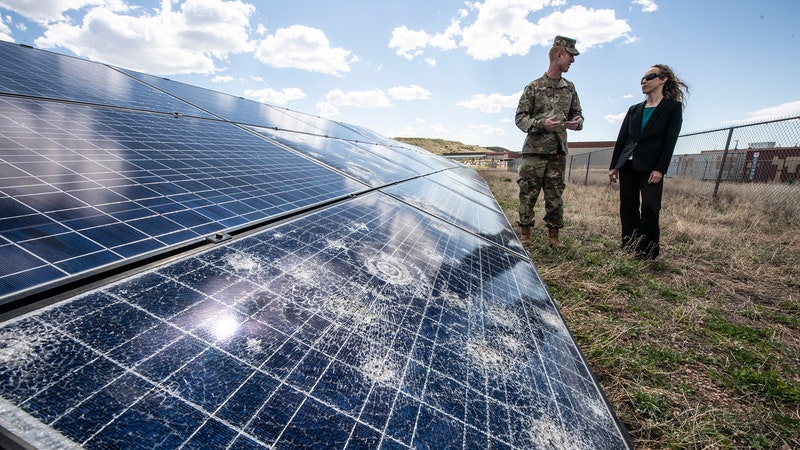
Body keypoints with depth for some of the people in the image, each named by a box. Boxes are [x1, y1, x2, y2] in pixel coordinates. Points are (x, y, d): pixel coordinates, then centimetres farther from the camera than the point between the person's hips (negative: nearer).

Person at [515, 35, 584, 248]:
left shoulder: (569, 88, 14)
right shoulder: (534, 87, 0)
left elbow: (577, 114, 21)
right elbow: (520, 117, -3)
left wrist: (577, 122, -4)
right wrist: (542, 124, -20)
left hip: (558, 151, 4)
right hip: (535, 150, -4)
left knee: (555, 196, 7)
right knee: (528, 193, -2)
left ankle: (554, 236, 15)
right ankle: (525, 234, 8)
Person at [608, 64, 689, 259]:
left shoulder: (673, 107, 3)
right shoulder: (634, 110, 15)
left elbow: (670, 141, -5)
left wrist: (660, 169, -14)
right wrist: (613, 166, 7)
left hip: (650, 168, -5)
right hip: (627, 166, 5)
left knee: (649, 210, -9)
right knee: (628, 210, 5)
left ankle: (648, 255, 0)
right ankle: (629, 250, 13)